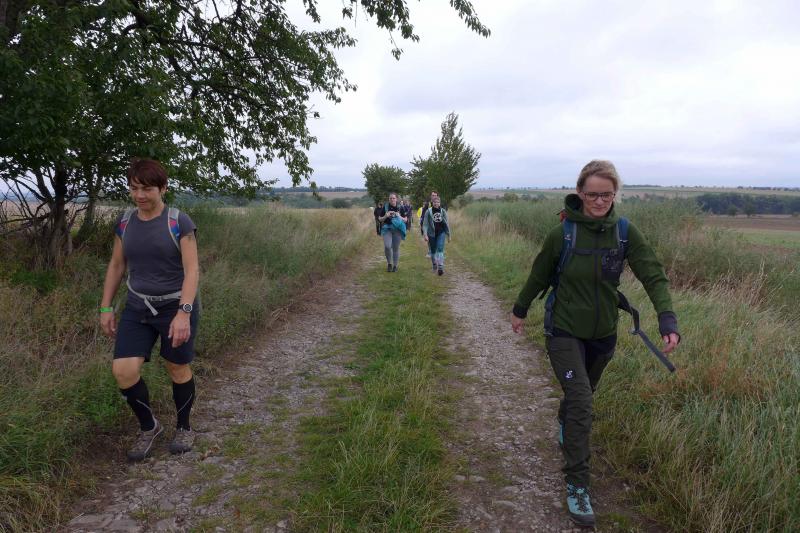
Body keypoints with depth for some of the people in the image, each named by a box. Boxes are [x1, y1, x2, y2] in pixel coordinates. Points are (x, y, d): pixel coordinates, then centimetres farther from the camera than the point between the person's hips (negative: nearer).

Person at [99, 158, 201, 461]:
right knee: (123, 371, -5)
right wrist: (106, 308, 8)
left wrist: (184, 313, -28)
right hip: (137, 309, 4)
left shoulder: (179, 222, -14)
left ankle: (184, 427, 33)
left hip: (176, 307, -4)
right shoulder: (125, 221, 2)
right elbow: (116, 266, 10)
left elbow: (192, 270, -18)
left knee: (178, 369, 9)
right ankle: (149, 427, 20)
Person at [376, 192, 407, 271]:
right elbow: (379, 219, 7)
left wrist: (400, 217, -12)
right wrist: (385, 216, -13)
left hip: (397, 229, 1)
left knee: (396, 248, 5)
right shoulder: (385, 207, 2)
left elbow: (405, 220, 8)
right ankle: (389, 263, 4)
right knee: (387, 246, -18)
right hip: (387, 229, -1)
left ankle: (395, 266, 20)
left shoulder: (400, 208, 3)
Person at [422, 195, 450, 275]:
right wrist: (425, 235, -19)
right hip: (431, 233, 0)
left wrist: (448, 234, 10)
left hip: (441, 233, 0)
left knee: (440, 249, -13)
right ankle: (434, 265, 31)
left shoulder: (443, 211, 1)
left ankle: (440, 267, -19)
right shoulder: (428, 211, -6)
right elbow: (425, 224, -8)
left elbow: (446, 223, 8)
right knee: (433, 251, 10)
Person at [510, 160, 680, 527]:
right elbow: (539, 277, -2)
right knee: (580, 402, -13)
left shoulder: (625, 233, -9)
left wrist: (667, 321, -27)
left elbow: (654, 276, -12)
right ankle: (577, 484, 2)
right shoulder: (562, 234, -16)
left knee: (582, 395, 22)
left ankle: (564, 425, 55)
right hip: (564, 331, -3)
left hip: (603, 333, 4)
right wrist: (519, 310, 11)